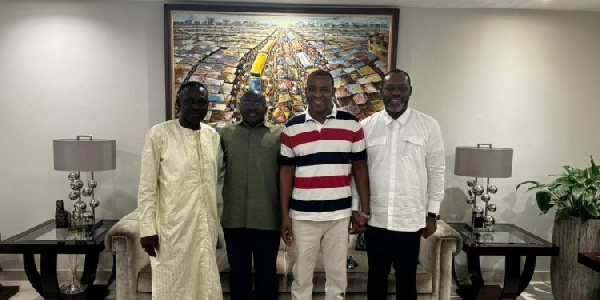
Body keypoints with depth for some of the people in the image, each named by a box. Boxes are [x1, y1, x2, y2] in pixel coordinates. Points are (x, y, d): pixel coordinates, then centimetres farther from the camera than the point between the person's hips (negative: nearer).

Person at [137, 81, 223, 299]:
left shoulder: (213, 136, 6)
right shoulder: (159, 134, -8)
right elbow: (147, 186, -8)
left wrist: (218, 221, 13)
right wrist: (147, 228, -10)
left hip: (206, 226, 5)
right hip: (172, 227, -4)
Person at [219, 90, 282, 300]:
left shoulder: (279, 136, 3)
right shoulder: (225, 134, 8)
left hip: (268, 219, -1)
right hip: (234, 218, 2)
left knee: (267, 272, 12)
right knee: (238, 271, 14)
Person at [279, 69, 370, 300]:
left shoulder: (351, 124, -1)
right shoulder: (292, 128, 1)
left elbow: (360, 169, 3)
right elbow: (286, 173, 3)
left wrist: (364, 211, 1)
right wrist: (284, 216, 0)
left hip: (339, 214, 0)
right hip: (302, 215, 0)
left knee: (337, 274, 13)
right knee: (301, 275, 13)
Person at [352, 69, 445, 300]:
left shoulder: (428, 126, -3)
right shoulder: (366, 126, 0)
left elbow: (436, 172, 1)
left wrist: (432, 214, 1)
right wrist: (355, 210, 3)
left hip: (411, 220, -1)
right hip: (375, 218, 1)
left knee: (407, 278, 14)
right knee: (376, 276, 15)